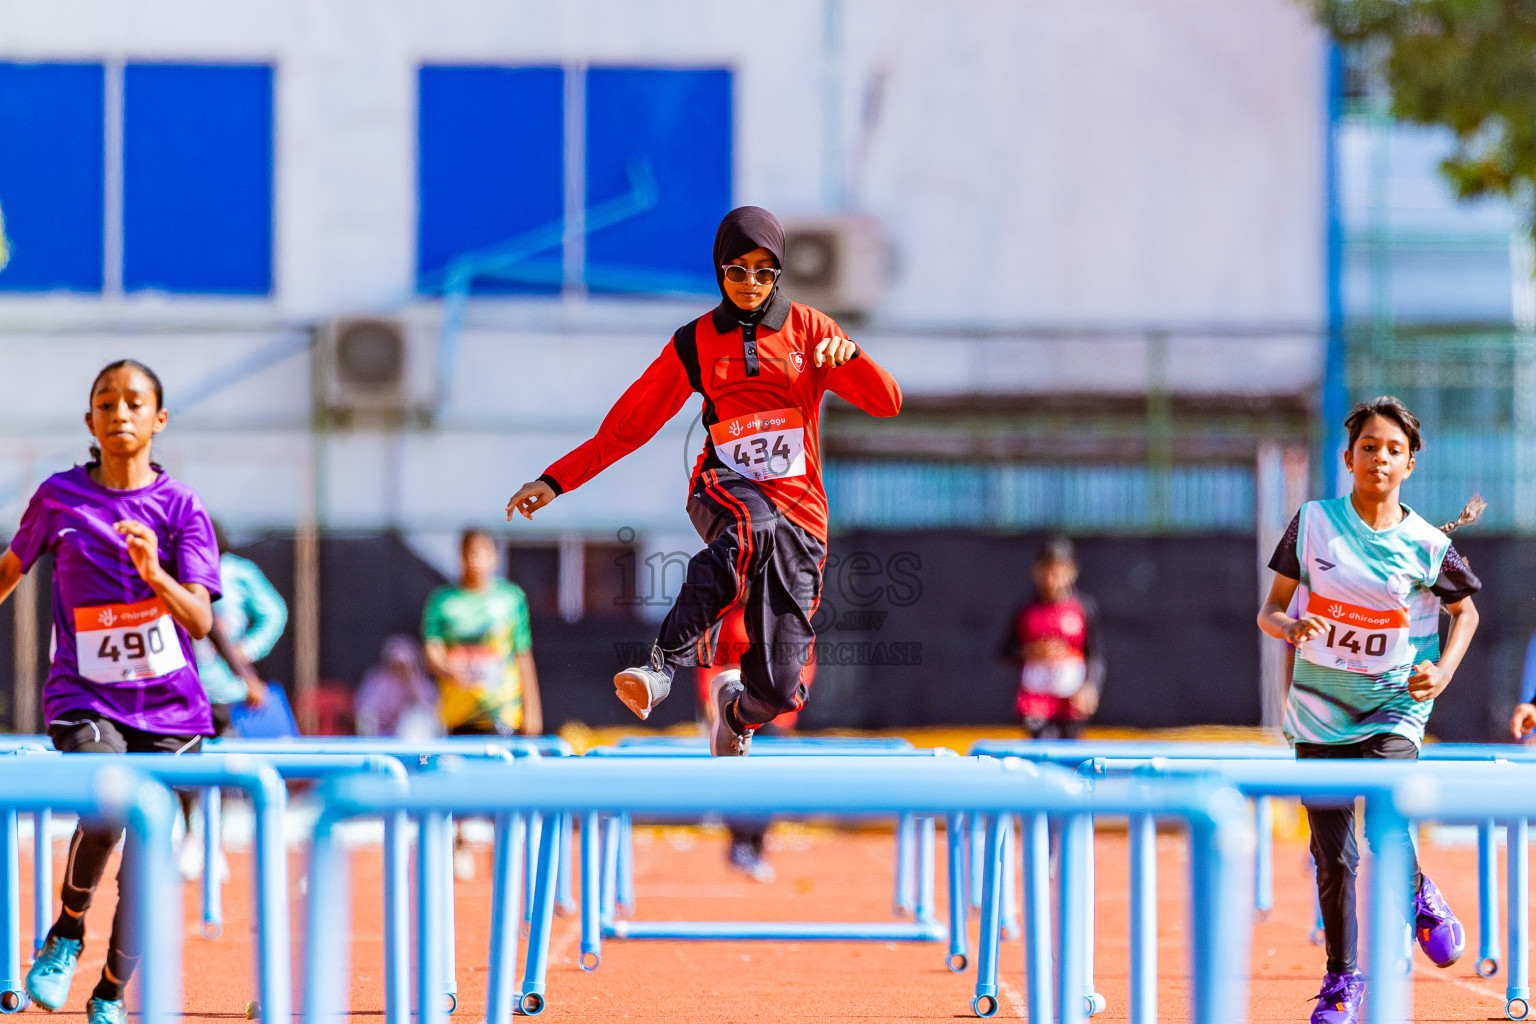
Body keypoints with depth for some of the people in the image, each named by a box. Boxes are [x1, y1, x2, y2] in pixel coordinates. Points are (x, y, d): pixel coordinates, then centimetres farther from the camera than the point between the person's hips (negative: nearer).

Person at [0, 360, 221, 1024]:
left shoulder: (181, 507, -1)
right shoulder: (59, 497, 2)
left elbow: (200, 622, -10)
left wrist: (154, 572, -27)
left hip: (168, 705, 1)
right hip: (84, 698, -1)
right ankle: (67, 933, -2)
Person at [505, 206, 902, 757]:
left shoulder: (807, 328, 8)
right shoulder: (695, 343, 9)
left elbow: (887, 402, 0)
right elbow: (628, 423, 13)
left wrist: (848, 355, -20)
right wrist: (556, 480, 5)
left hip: (798, 510, 1)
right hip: (725, 491, -1)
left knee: (778, 685, -8)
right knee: (752, 524, -42)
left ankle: (736, 710, 31)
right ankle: (664, 664, -47)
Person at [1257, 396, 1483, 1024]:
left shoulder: (1427, 545, -5)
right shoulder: (1313, 523, -3)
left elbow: (1465, 611, 12)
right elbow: (1270, 611, 2)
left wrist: (1442, 672, -4)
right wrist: (1290, 628, -21)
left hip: (1393, 707, -2)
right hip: (1320, 711, 2)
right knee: (1332, 854, 3)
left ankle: (1416, 895, 9)